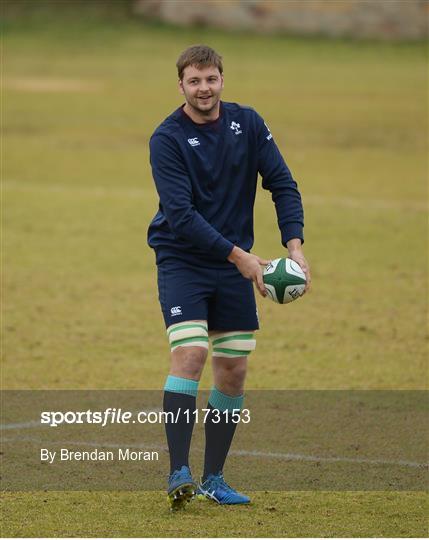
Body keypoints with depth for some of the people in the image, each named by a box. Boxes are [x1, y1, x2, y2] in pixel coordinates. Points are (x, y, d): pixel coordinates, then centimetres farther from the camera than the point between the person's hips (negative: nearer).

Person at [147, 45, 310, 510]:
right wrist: (237, 255, -26)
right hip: (182, 259, -5)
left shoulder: (247, 123, 0)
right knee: (190, 353, -22)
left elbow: (282, 185, 1)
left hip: (234, 263, 5)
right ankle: (179, 474, -21)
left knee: (233, 371, 4)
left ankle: (213, 480, 15)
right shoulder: (167, 139, -14)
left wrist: (294, 245, -13)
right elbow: (181, 214, -21)